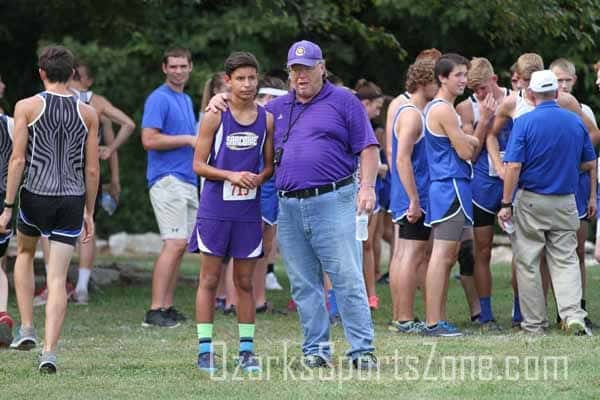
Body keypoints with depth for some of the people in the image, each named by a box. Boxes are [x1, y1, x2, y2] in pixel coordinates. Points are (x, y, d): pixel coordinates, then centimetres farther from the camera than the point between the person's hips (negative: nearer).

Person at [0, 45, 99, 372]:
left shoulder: (27, 107, -3)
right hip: (72, 199, 1)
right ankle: (49, 351, -9)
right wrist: (89, 212, 15)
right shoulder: (88, 114, 5)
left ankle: (26, 329, 18)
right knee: (57, 278, 1)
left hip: (36, 196, -1)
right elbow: (92, 170, 5)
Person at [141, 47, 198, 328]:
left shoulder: (186, 100, 21)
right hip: (167, 179, -9)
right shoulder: (159, 99, -8)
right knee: (175, 244, -16)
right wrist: (188, 139, -15)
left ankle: (167, 307, 11)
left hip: (188, 180, 9)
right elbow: (149, 139, -18)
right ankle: (155, 311, -18)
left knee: (180, 246, 8)